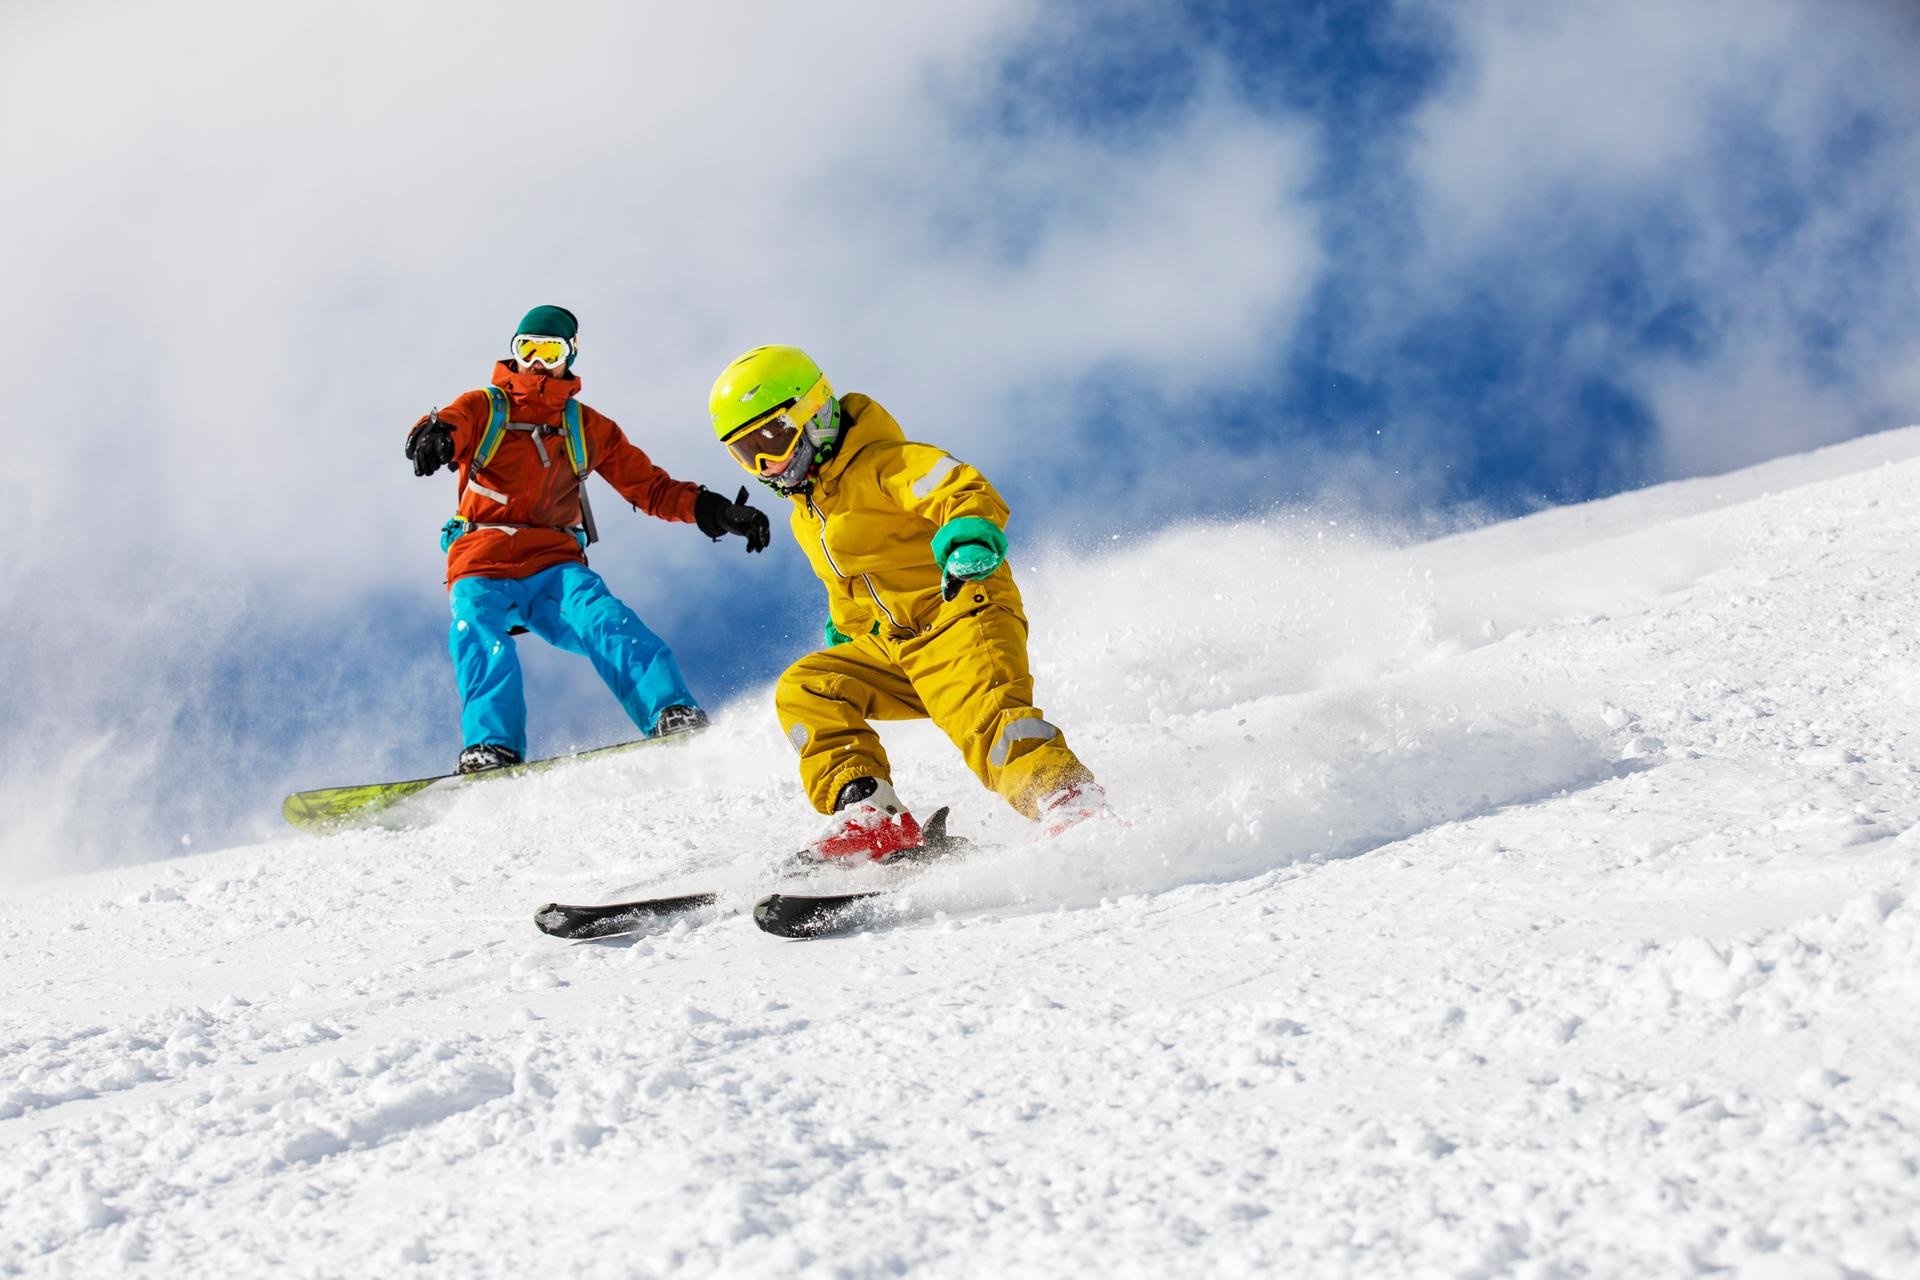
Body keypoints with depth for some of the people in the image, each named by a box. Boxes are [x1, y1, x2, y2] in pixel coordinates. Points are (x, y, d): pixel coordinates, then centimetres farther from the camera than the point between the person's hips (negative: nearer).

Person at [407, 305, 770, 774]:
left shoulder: (589, 428, 20)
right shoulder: (482, 408, 13)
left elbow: (651, 488, 20)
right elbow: (451, 423, -10)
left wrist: (714, 511, 3)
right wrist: (434, 435, -36)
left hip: (553, 563, 1)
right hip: (482, 565, -1)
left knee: (603, 620, -28)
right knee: (478, 634, -31)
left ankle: (673, 717, -43)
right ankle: (491, 749, -46)